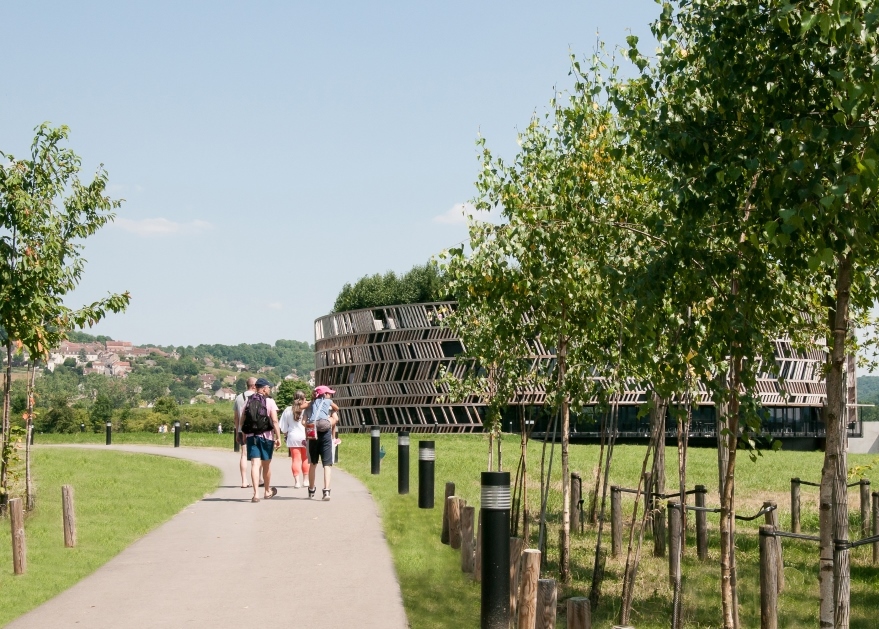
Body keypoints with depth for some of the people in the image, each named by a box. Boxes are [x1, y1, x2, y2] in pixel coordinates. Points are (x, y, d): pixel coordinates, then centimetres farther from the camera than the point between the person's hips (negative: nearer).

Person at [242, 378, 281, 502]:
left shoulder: (248, 402, 7)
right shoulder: (269, 402, -6)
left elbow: (242, 421, 9)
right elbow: (275, 421, -13)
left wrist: (244, 436, 21)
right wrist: (278, 437, -12)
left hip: (251, 436, 2)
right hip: (266, 436, -2)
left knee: (255, 464, -3)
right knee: (266, 465, 14)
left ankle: (256, 493, -16)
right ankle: (268, 491, 32)